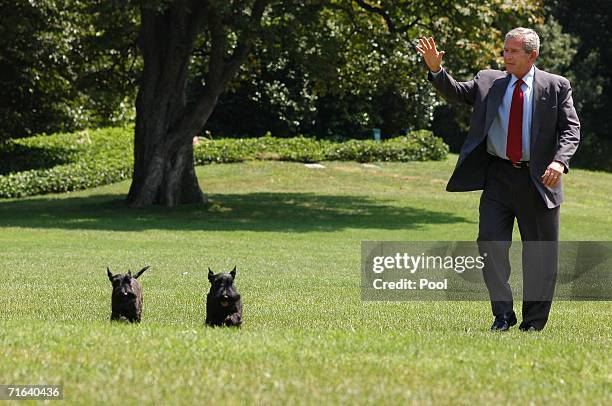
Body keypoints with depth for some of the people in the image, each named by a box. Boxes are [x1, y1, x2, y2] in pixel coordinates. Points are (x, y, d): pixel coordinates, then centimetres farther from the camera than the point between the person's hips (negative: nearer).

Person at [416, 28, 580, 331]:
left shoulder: (556, 87, 1)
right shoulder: (488, 82, 8)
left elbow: (571, 129, -3)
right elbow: (455, 92, 3)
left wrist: (559, 161, -20)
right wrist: (436, 69, -15)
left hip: (538, 180, -1)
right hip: (498, 178, 2)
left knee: (540, 253, 5)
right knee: (491, 243, -7)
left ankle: (534, 322, 17)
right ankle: (502, 314, 3)